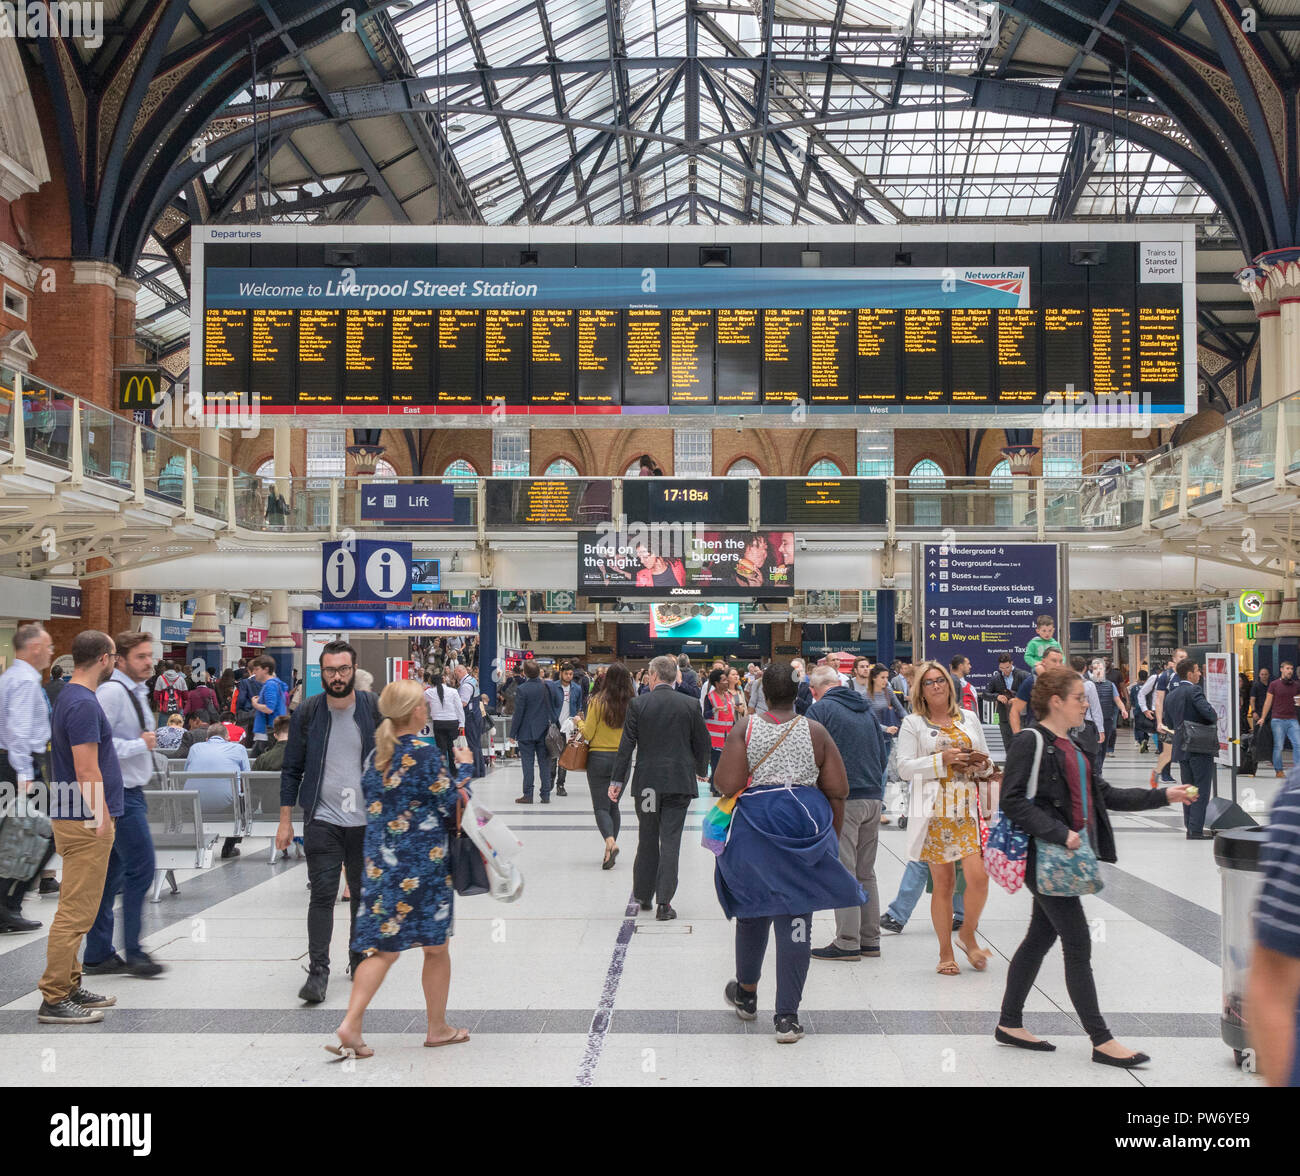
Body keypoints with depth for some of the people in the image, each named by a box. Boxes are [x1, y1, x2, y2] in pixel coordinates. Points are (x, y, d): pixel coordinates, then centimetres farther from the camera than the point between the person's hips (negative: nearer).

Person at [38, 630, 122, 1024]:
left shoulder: (72, 698, 13)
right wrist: (102, 822, -19)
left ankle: (70, 989, 21)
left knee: (77, 911, 15)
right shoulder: (83, 704, -19)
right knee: (75, 914, -5)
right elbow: (87, 772, -23)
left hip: (76, 819, 11)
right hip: (86, 823, -11)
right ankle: (53, 1001, -1)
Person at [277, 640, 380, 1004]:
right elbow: (292, 769, 6)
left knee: (363, 895, 12)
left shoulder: (375, 709, -1)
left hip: (367, 820, 1)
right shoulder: (307, 712, 0)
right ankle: (318, 971, -3)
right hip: (322, 820, -1)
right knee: (322, 895, -8)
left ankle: (360, 961, 28)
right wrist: (285, 820, 3)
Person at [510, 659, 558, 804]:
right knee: (544, 764, 8)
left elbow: (518, 713, -12)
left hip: (526, 732, -4)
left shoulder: (522, 690, -14)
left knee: (527, 764, 2)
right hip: (544, 732, 4)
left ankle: (528, 795, 3)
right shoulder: (547, 686, -1)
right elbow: (553, 707, 6)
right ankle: (546, 795, 10)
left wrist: (513, 733, -4)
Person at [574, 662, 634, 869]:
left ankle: (610, 842, -24)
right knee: (614, 805, 17)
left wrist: (579, 722, 12)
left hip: (599, 758, -3)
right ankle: (610, 851, 19)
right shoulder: (632, 704, -5)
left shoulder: (597, 701, -11)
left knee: (601, 806, 1)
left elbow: (588, 734, -8)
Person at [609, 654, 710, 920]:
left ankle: (643, 894, 24)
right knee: (670, 841, 0)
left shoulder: (638, 704, -4)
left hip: (647, 782, 0)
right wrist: (701, 771, 25)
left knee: (647, 839, 14)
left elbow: (626, 744, -4)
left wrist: (617, 780, 2)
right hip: (679, 781, 0)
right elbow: (702, 742, 7)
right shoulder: (690, 705, -1)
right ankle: (664, 902, -3)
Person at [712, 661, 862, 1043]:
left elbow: (727, 785, -13)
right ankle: (787, 1015, 2)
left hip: (754, 826, 0)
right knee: (795, 918, 3)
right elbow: (838, 791, 0)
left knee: (753, 910, 19)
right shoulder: (815, 731, -1)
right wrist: (831, 835, 13)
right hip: (806, 826, 0)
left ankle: (746, 994, 38)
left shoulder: (745, 729, -6)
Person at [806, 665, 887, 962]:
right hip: (874, 798, 6)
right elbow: (884, 754, 18)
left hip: (842, 800, -6)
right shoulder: (867, 710, 14)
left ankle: (847, 943, -3)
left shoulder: (820, 709, -5)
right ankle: (870, 939, 16)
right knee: (866, 872, 13)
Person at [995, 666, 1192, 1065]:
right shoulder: (1030, 742, -13)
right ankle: (1102, 1041, 1)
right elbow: (1013, 800, -20)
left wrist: (1162, 796, 12)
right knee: (1078, 945, -6)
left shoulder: (1075, 747, 16)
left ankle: (1010, 1024, 24)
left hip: (1067, 855, 9)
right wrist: (1060, 833, -25)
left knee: (1040, 937, 14)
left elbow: (1106, 795, 18)